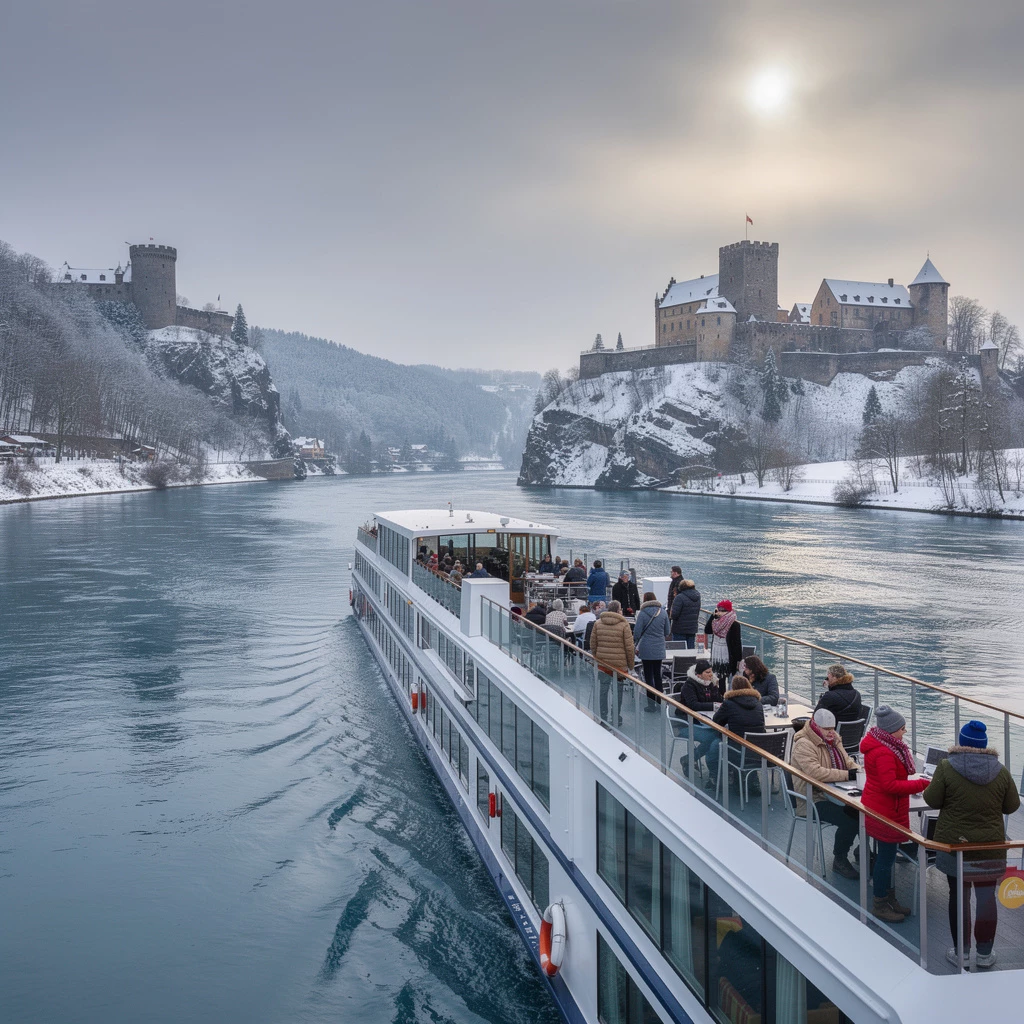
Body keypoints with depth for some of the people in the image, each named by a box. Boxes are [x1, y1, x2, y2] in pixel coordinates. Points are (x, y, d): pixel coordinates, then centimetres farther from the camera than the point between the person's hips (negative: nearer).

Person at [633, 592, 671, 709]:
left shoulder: (642, 613, -8)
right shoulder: (663, 612, 4)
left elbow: (637, 632, -8)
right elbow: (667, 632, 9)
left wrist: (635, 645, 9)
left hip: (646, 649, -4)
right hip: (659, 649, 4)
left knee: (648, 676, 1)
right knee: (657, 675, 14)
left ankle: (652, 704, 2)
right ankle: (660, 702, 18)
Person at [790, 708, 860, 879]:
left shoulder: (833, 740, 13)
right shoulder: (804, 745, -15)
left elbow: (847, 761, 18)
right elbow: (815, 772, -28)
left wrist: (856, 770, -7)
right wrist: (847, 775, -28)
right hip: (814, 799, -8)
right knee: (849, 821, -26)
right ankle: (839, 861, -4)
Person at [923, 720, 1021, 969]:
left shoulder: (946, 768, -12)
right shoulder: (1000, 772, -5)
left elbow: (932, 800, -10)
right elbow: (1012, 806, 3)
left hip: (954, 843, -1)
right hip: (990, 846, 1)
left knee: (958, 895, 11)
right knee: (987, 896, 12)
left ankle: (961, 952, 20)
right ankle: (985, 954, 20)